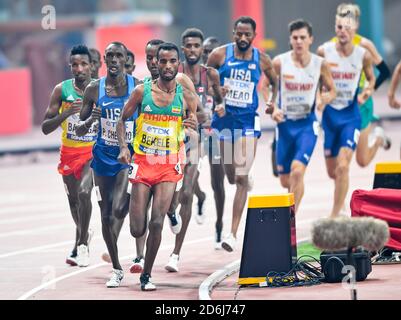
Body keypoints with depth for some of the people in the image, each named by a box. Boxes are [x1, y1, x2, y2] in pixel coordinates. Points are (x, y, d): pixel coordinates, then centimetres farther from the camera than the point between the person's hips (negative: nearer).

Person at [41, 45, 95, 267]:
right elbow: (45, 128, -8)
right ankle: (83, 234, 45)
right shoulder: (61, 90, -7)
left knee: (84, 191, -25)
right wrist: (66, 113, -24)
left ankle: (81, 244, -15)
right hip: (69, 151, 3)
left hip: (94, 151, -3)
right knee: (74, 199, 17)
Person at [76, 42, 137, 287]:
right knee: (106, 215, 7)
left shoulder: (138, 87, -5)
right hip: (103, 156, 3)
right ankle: (116, 269, 21)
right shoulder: (94, 89, 0)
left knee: (118, 209, -22)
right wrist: (90, 120, -17)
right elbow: (79, 130, 5)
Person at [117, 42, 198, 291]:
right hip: (143, 163, 0)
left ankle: (147, 275, 4)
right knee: (138, 230, -1)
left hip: (170, 166, 0)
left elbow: (197, 127, 7)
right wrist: (123, 147, -9)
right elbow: (123, 120, 7)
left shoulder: (185, 96, -1)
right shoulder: (142, 91, -3)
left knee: (156, 223, -13)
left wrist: (194, 124, -17)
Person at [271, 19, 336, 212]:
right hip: (285, 123, 2)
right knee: (285, 180, 10)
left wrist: (327, 97, -16)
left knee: (297, 171, -21)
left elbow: (331, 90, 7)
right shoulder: (279, 62, -8)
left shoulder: (320, 64, -6)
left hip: (307, 124, -2)